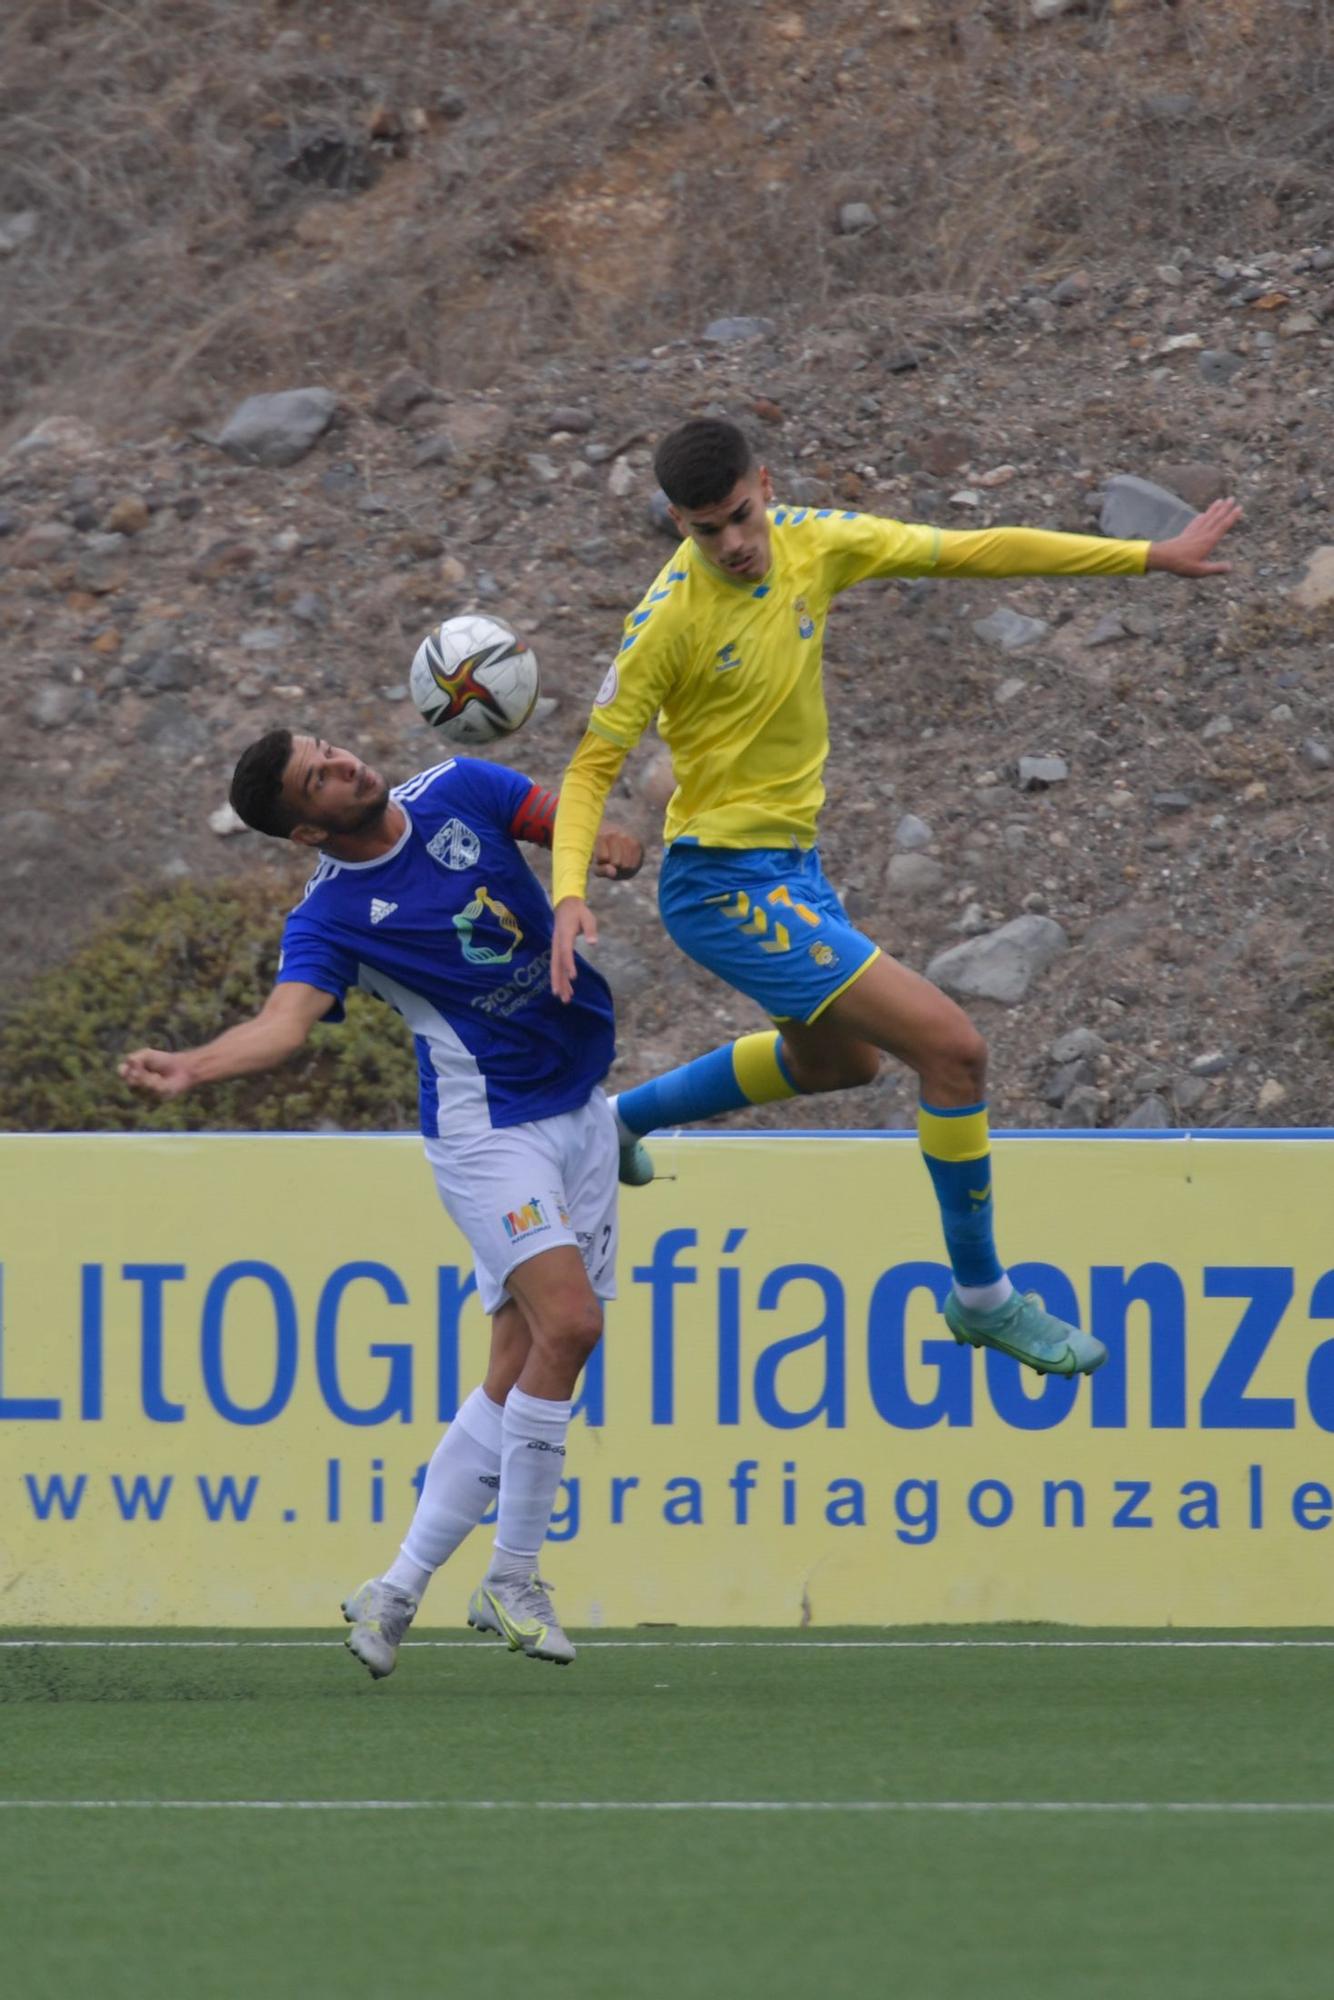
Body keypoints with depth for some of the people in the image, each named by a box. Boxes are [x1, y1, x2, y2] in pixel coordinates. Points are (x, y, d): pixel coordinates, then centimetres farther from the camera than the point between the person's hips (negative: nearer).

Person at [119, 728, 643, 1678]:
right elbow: (285, 1021, -28)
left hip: (580, 1110, 6)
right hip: (488, 1127, -6)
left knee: (519, 1368, 2)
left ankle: (399, 1589, 8)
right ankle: (511, 1579, -9)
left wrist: (609, 843, -19)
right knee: (567, 1322, -22)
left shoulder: (455, 793, 2)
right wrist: (192, 1065, -47)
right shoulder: (329, 920, -14)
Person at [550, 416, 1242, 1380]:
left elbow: (975, 551, 1)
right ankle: (981, 1296, 3)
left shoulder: (813, 543, -5)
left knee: (839, 1058, 33)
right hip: (728, 884, -9)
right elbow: (593, 766, -16)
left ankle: (619, 1117, 49)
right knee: (953, 1047, -14)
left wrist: (1152, 557, 3)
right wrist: (570, 892, -32)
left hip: (790, 864, 9)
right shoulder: (671, 620, -21)